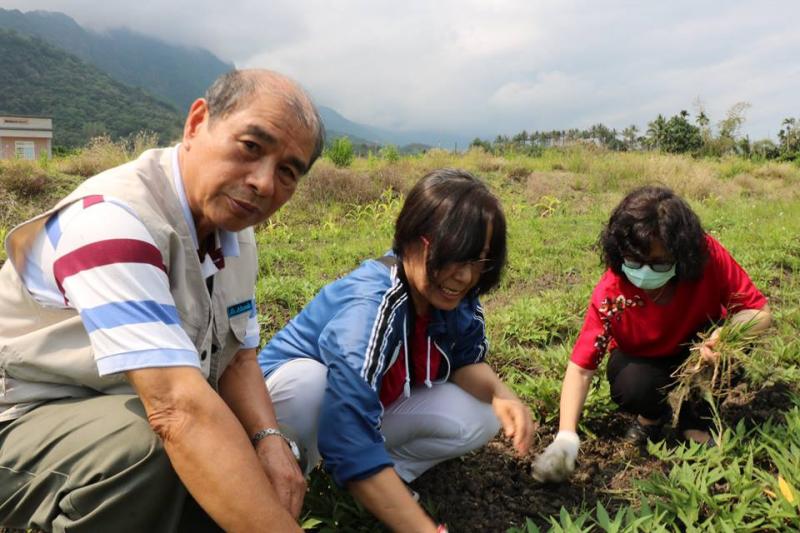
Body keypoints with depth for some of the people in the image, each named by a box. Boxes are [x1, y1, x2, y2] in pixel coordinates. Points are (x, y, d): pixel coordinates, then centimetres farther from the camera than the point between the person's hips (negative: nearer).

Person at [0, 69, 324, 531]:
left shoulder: (233, 224, -3)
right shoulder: (115, 219, -31)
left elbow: (237, 356, 0)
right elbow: (180, 407, -42)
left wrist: (269, 439, -19)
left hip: (135, 407, 8)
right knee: (150, 444, -35)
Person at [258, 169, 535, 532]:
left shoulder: (452, 295, -18)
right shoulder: (368, 306, -40)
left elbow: (465, 361, -3)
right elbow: (351, 444, -47)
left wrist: (499, 394, -26)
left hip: (373, 407, 5)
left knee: (480, 419, -15)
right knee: (308, 380, -39)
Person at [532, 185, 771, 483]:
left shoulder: (708, 257, -30)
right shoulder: (611, 294, -31)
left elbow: (760, 313, -19)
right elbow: (580, 367, -29)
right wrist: (566, 439, -40)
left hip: (695, 351, 1)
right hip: (642, 360, -1)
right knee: (631, 388, -33)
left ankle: (696, 427, -6)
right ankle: (653, 414, 5)